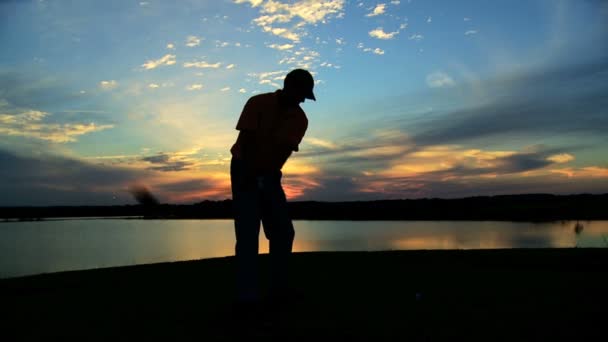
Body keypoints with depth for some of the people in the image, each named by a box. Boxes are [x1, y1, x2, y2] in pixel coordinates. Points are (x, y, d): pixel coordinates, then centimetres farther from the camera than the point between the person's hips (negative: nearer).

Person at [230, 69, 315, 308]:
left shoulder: (300, 118, -3)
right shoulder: (258, 103, -13)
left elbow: (285, 151, -13)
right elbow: (245, 141, -18)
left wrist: (266, 176, -28)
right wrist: (252, 176, -25)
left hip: (270, 175, 5)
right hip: (244, 171, -5)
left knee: (284, 232, 1)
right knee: (247, 233, -11)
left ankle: (279, 289, 12)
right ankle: (246, 296, -9)